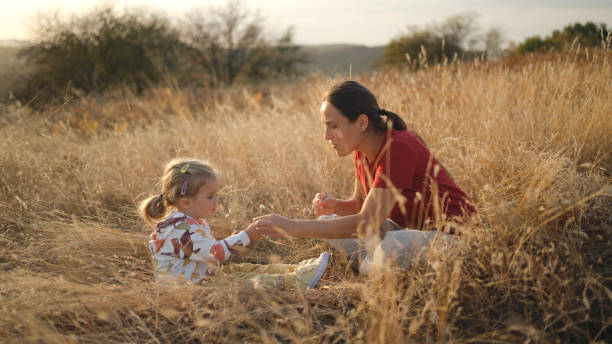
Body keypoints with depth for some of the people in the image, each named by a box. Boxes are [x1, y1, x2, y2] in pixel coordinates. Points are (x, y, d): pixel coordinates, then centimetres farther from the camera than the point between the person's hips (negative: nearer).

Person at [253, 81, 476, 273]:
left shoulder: (398, 149, -28)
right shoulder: (363, 151, -1)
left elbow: (366, 222, -32)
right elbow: (361, 204, 11)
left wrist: (292, 227, -33)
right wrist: (333, 205, -13)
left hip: (452, 234, -8)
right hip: (407, 229, 8)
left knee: (395, 246, -39)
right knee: (327, 223, 2)